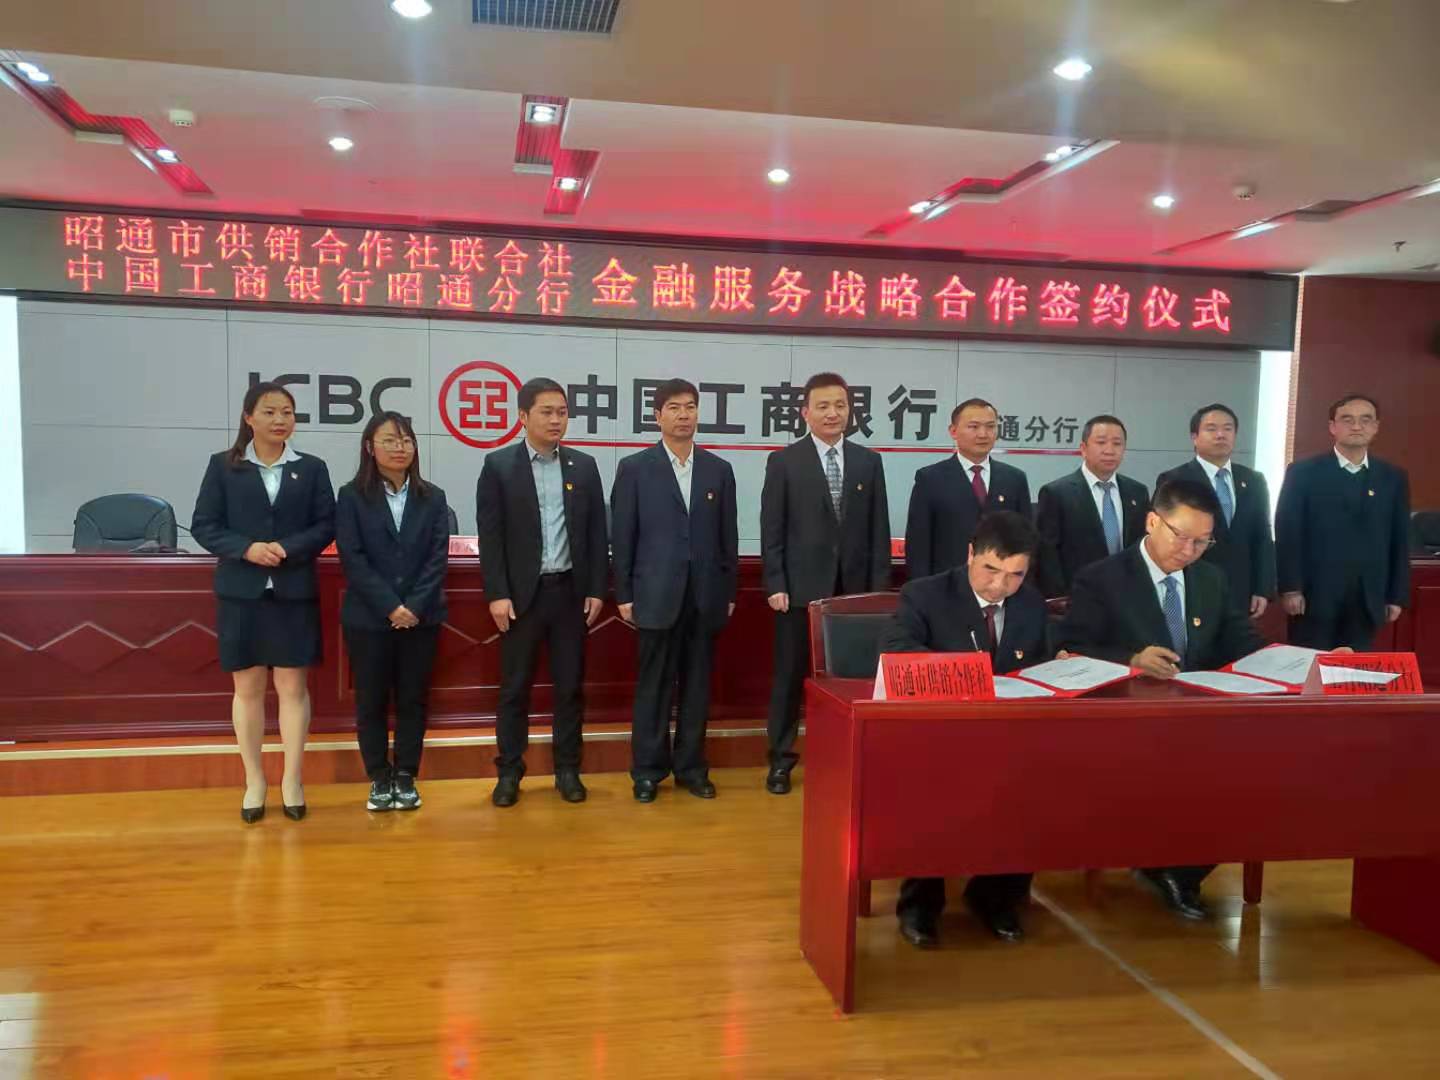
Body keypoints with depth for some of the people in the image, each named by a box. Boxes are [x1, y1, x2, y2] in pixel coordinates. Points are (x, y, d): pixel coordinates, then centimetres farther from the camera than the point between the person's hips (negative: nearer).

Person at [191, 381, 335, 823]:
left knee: (292, 686, 3)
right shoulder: (223, 466, 3)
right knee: (247, 687, 7)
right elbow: (203, 525, 0)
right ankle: (254, 781, 19)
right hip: (240, 593, 0)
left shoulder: (312, 468, 5)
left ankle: (292, 780, 15)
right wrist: (246, 549, -16)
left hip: (294, 592, 0)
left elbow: (326, 525, 2)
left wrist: (288, 548, -15)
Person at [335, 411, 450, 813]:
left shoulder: (432, 498, 6)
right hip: (368, 618, -1)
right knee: (371, 701, 6)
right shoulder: (351, 497, 0)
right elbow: (352, 559, -8)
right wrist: (390, 607, -16)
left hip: (422, 618, 2)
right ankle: (379, 779, 19)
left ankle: (406, 778, 18)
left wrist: (414, 607, -13)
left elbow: (438, 558, 0)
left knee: (413, 699, 7)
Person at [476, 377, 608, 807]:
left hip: (570, 591, 2)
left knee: (570, 685, 8)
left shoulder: (584, 466, 6)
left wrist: (596, 590, 1)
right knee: (515, 687, 5)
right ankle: (509, 772, 17)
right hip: (520, 593, -2)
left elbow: (596, 532, 7)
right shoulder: (498, 465, -2)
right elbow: (490, 535, -5)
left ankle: (568, 769, 19)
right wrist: (497, 594, -11)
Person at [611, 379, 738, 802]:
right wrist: (623, 594, -3)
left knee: (697, 685, 8)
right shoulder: (634, 468, 1)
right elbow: (622, 536, 0)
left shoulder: (719, 469, 8)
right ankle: (648, 770, 15)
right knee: (653, 686, 4)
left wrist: (729, 591, 7)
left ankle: (691, 766, 20)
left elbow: (728, 536, 9)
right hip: (656, 595, -2)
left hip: (705, 596, 3)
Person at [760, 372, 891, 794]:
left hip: (854, 589, 2)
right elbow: (771, 530, -2)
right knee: (790, 676, 5)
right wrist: (775, 585, -8)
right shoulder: (783, 461, 1)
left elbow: (878, 529, 8)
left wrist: (879, 586, 3)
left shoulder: (869, 461, 9)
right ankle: (781, 759, 17)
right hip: (802, 588, -2)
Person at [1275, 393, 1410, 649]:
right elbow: (1287, 533, -5)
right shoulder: (1303, 472, 0)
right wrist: (1290, 589, -11)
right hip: (1314, 595, -3)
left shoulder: (1394, 477, 10)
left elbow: (1400, 540, 11)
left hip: (1368, 599, 3)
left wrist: (1397, 596, 6)